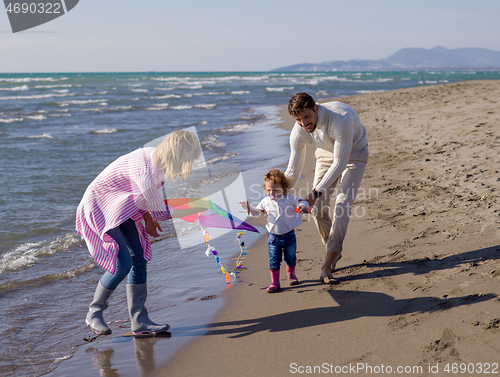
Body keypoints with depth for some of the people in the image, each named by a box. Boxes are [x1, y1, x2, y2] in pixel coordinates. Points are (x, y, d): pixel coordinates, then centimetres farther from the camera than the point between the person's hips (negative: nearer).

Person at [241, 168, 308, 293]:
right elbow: (257, 212, 12)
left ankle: (291, 274, 41)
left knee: (291, 258, 14)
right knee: (274, 261, 0)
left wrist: (302, 205, -32)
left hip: (289, 235, -1)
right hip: (274, 237, 1)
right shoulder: (265, 202, 1)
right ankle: (275, 282, 8)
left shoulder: (290, 198, -7)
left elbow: (302, 202, -9)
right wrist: (249, 208, -6)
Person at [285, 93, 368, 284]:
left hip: (353, 154, -5)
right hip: (326, 154, 5)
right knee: (317, 207, -4)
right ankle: (334, 252, 19)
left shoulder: (340, 120, -39)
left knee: (342, 204, -20)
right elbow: (292, 171, -11)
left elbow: (340, 163, -34)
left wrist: (316, 192, -37)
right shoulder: (298, 132, -22)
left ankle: (327, 266, -20)